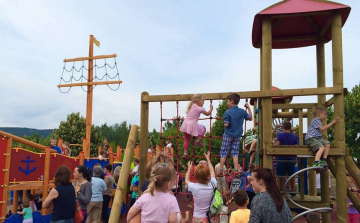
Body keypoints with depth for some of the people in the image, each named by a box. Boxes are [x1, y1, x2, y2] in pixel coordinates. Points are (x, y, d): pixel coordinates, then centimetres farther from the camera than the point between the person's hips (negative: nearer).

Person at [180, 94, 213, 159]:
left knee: (187, 140, 16)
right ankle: (198, 141, 8)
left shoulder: (191, 106, 13)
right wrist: (211, 108, 22)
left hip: (185, 125, 7)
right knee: (203, 128, 17)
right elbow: (207, 114, 4)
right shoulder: (200, 109, -7)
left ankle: (185, 154, 16)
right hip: (192, 125, -7)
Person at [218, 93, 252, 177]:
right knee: (235, 153, 11)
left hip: (228, 135, -4)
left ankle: (221, 171, 7)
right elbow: (250, 118, 12)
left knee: (223, 153, 5)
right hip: (237, 135, 4)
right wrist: (249, 108, 19)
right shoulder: (242, 111, -1)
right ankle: (236, 171, 7)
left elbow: (226, 125, -20)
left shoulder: (228, 112, -16)